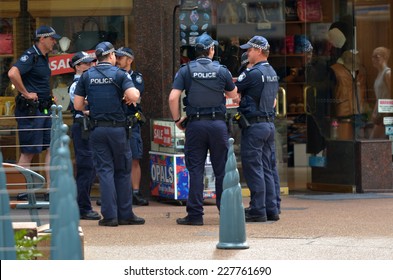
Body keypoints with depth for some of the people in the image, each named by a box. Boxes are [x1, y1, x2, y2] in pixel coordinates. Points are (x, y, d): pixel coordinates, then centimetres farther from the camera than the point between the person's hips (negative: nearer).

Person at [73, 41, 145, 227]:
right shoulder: (119, 74, -4)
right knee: (123, 171, 8)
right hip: (117, 127, -2)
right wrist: (135, 93, 5)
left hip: (97, 128, 2)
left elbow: (77, 105, 2)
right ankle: (125, 214, 10)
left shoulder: (86, 76, 4)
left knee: (105, 171, 3)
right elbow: (133, 96, -18)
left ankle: (110, 215, -3)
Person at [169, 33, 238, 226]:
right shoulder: (221, 71, 2)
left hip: (195, 124, 0)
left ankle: (195, 214, -1)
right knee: (222, 170, 7)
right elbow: (233, 95, 15)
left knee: (195, 170, 2)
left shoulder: (186, 70, 0)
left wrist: (177, 119, 4)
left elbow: (173, 97, -8)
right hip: (218, 123, 0)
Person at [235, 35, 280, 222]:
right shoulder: (273, 73, 14)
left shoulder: (253, 73, -14)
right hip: (270, 124, 9)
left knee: (253, 168, -5)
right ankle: (271, 209, 11)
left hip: (254, 126, -9)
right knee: (266, 168, 11)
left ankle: (257, 210, -5)